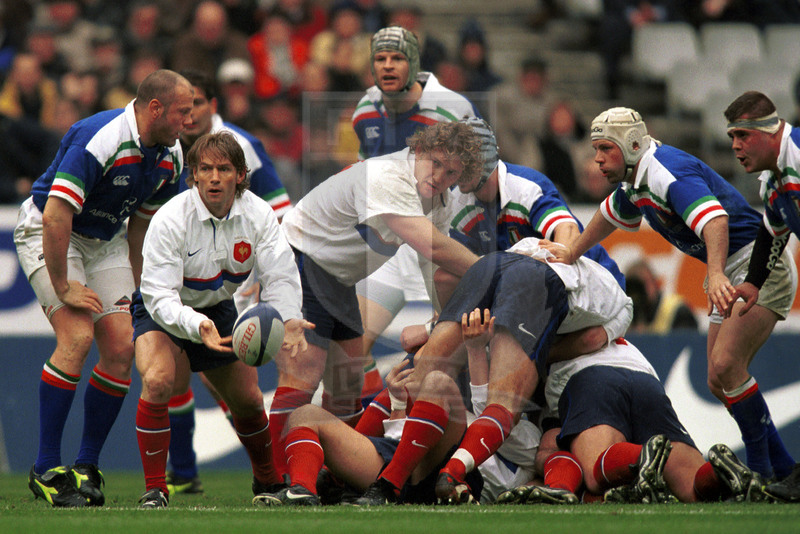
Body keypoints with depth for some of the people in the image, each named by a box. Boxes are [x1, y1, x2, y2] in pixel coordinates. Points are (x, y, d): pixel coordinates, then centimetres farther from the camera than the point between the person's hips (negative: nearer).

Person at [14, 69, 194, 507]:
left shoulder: (171, 155, -3)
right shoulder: (98, 140, -30)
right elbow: (55, 216, -33)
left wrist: (135, 289, 12)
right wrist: (62, 287, -28)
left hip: (105, 241, 7)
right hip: (46, 234, -7)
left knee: (121, 347, -6)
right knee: (77, 337, -22)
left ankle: (86, 466, 5)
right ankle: (45, 468, -16)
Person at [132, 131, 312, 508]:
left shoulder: (258, 215, -16)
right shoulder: (170, 220, -30)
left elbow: (280, 276, -19)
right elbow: (159, 295, -34)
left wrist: (290, 320, -41)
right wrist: (197, 327, -53)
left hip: (219, 308, 5)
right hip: (165, 310, -5)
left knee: (248, 400, 10)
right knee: (157, 381, -31)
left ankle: (267, 481, 39)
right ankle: (154, 490, -20)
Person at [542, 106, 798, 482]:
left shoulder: (668, 171, -22)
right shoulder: (634, 185, 9)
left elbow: (715, 219, -39)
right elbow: (611, 214, 34)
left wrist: (716, 274, -53)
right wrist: (572, 253, 37)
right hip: (729, 275, 10)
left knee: (726, 365, -22)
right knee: (719, 382, 6)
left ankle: (760, 467, -14)